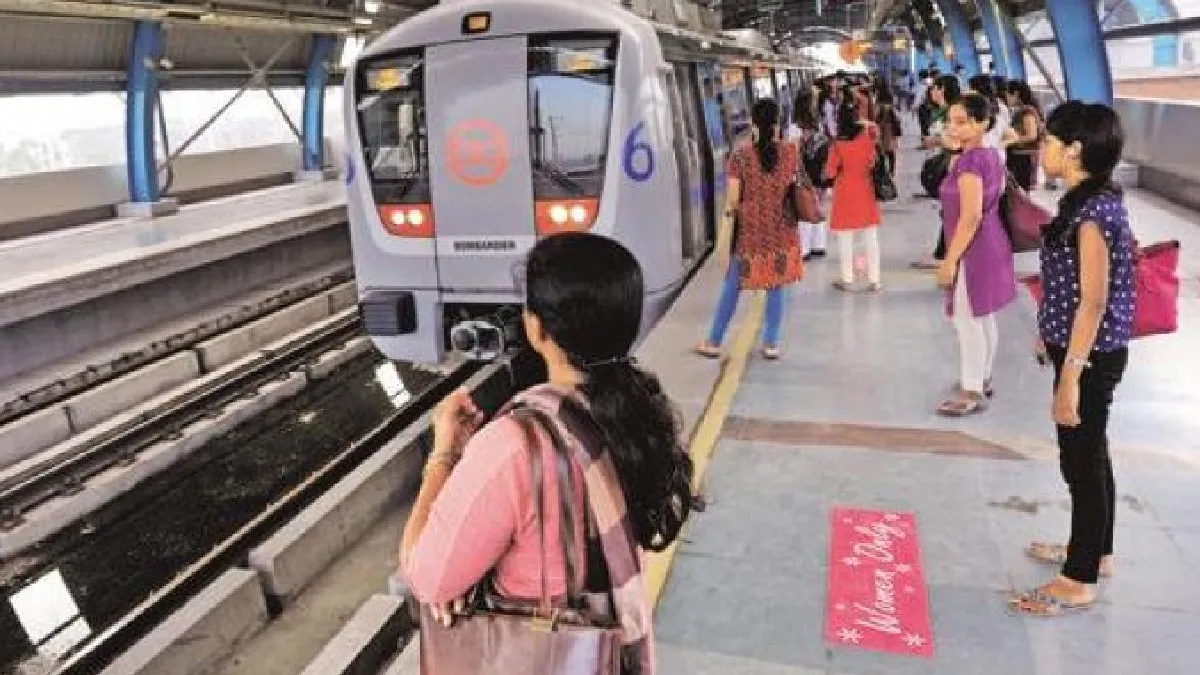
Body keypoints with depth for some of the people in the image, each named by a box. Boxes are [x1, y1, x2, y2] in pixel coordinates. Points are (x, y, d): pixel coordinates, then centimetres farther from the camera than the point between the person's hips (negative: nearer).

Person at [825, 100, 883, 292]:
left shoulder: (838, 144, -15)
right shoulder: (867, 137, -6)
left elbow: (830, 172, -10)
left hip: (845, 194, -3)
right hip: (866, 192, 3)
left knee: (845, 240, 7)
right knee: (871, 239, 8)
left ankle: (847, 279, 13)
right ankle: (874, 280, 10)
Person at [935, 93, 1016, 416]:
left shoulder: (968, 161, -21)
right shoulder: (992, 155, 7)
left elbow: (971, 216, -26)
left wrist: (950, 259, -23)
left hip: (973, 249, -10)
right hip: (992, 243, 10)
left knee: (967, 321, 0)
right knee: (984, 318, 19)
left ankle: (972, 392, 8)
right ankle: (983, 378, 32)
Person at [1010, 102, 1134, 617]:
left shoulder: (1093, 210, -22)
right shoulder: (1091, 200, 7)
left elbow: (1094, 302, -24)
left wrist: (1069, 378, -24)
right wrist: (1052, 336, 24)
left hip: (1090, 357, -10)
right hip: (1083, 350, 10)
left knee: (1082, 461, 2)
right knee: (1089, 455, 21)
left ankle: (1080, 581, 17)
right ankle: (1095, 552, 38)